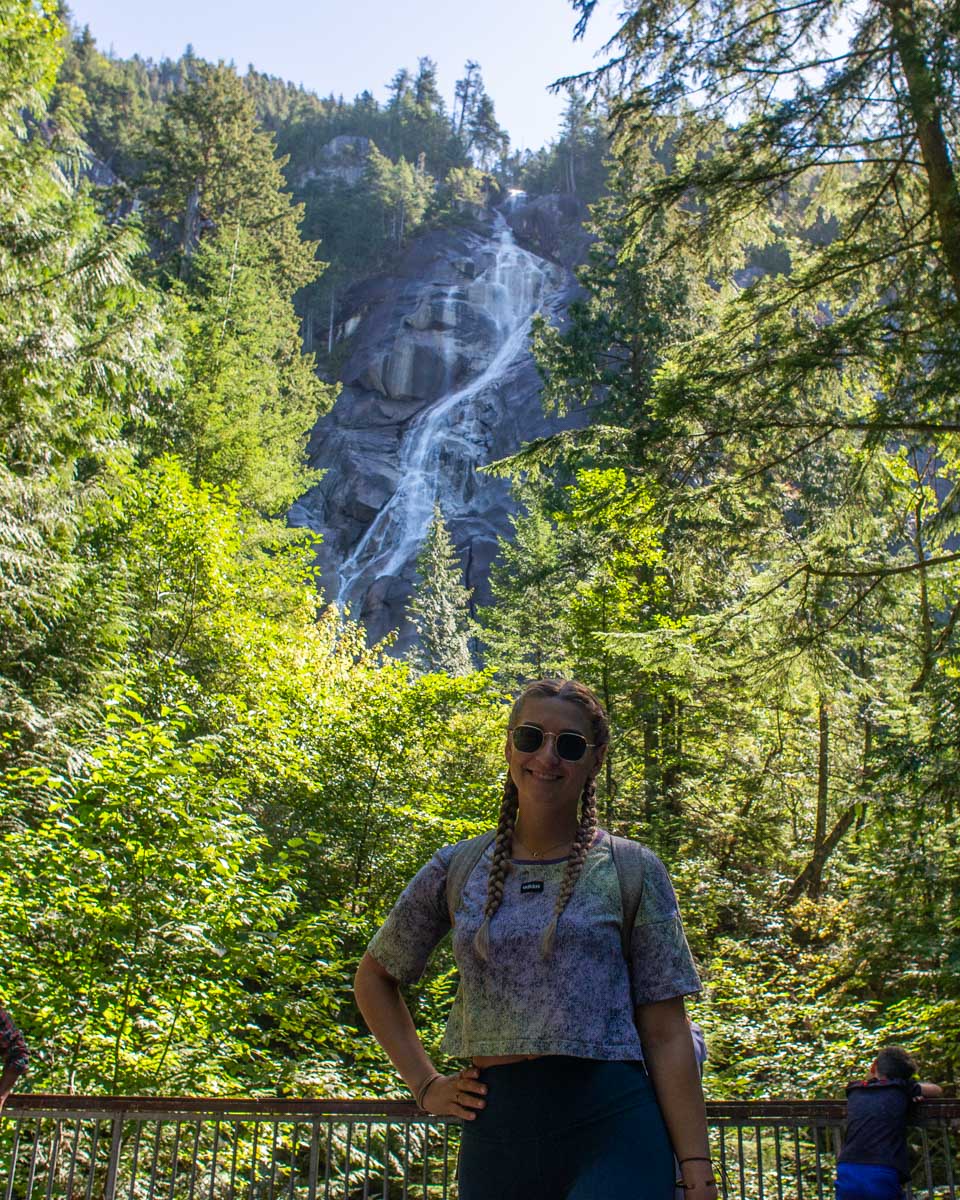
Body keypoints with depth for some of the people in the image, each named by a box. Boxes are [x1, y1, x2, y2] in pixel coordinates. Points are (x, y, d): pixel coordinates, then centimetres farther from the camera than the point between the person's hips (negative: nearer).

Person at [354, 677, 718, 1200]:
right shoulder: (457, 869, 7)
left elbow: (665, 1035, -1)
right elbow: (373, 978, 19)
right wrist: (425, 1084, 10)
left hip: (609, 1127, -2)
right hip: (494, 1131, 3)